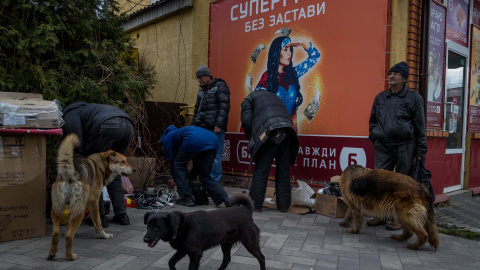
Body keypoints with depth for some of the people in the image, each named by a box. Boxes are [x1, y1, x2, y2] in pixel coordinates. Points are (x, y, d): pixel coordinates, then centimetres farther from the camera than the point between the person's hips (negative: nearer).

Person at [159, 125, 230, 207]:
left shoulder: (166, 139, 25)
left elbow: (172, 161, 23)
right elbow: (197, 160, 44)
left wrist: (176, 181, 37)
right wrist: (191, 177, 51)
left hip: (195, 140, -7)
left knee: (179, 165, 17)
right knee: (205, 177, 15)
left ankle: (187, 198, 12)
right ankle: (226, 200, 0)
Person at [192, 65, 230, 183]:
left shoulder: (220, 86, -3)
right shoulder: (202, 90, 22)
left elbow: (224, 107, -13)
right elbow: (197, 109, 29)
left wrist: (219, 125, -19)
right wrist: (194, 125, 22)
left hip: (215, 129, -8)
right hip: (203, 128, 8)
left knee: (215, 155, -7)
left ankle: (215, 181, 0)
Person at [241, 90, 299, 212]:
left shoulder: (248, 99, 20)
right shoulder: (274, 97, 38)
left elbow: (247, 121, 4)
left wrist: (252, 139, 16)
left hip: (270, 133, -5)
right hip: (287, 132, 6)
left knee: (261, 171, 2)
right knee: (283, 171, 12)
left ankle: (255, 204, 8)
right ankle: (283, 204, 17)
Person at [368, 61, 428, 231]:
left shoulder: (414, 98, 2)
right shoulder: (380, 97, 13)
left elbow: (420, 126, 1)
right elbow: (372, 120, 26)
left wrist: (421, 152, -2)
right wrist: (374, 137, 11)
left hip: (404, 147, -3)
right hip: (382, 147, 4)